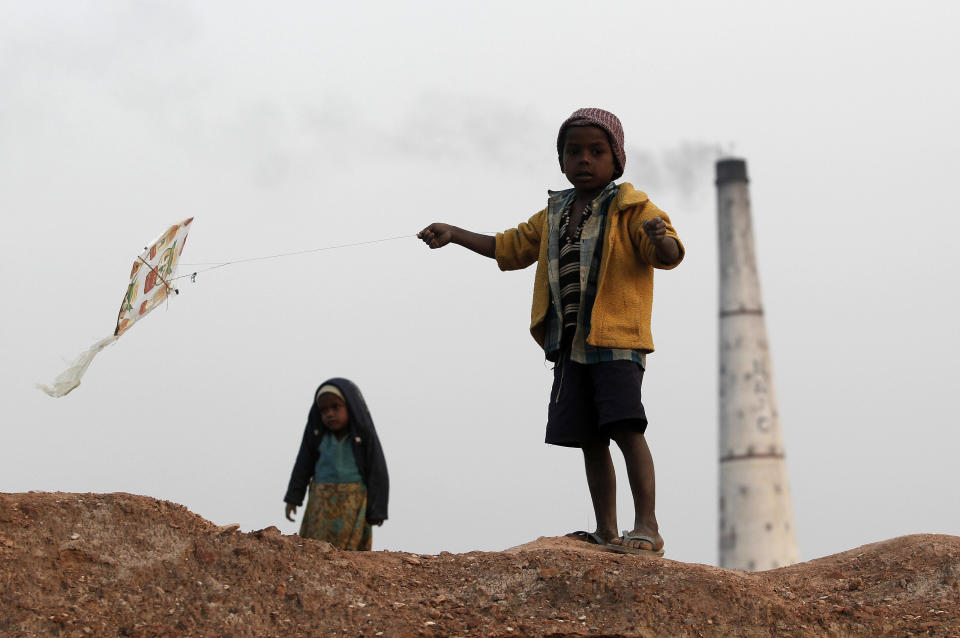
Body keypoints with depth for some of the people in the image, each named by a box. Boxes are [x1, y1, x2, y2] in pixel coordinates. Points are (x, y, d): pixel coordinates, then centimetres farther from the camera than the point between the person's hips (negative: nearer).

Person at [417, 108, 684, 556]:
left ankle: (647, 526, -18)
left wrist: (660, 237, -38)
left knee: (625, 427, -18)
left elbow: (668, 255, -15)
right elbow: (510, 248, 32)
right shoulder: (553, 216, 18)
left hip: (616, 338, -7)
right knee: (589, 439, 7)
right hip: (569, 344, 7)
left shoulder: (629, 208, -2)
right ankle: (606, 531, 12)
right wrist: (454, 234, 31)